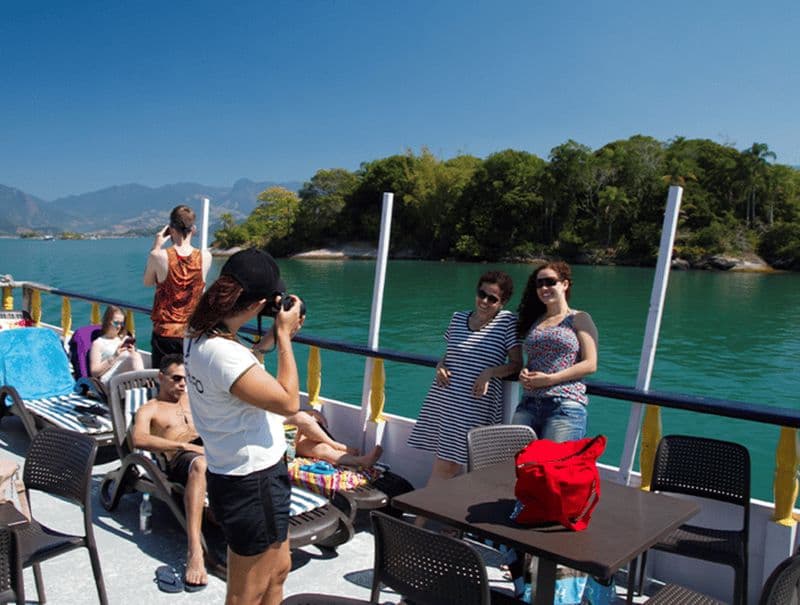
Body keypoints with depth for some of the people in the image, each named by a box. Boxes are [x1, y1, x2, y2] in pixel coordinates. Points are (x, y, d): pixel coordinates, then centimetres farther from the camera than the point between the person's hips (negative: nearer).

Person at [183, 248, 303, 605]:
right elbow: (288, 402, -24)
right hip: (252, 484, -10)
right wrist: (284, 336, -17)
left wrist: (275, 335, 6)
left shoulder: (198, 335, -1)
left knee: (278, 569, 27)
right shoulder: (223, 353, -31)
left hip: (237, 474, 10)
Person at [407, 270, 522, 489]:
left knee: (451, 464, -1)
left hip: (475, 406, -4)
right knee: (442, 463, 6)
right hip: (443, 400, 4)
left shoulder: (507, 321, -2)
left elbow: (516, 364, -2)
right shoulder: (458, 318, 11)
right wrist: (440, 366, 1)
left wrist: (490, 372, -17)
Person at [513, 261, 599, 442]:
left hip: (566, 405, -5)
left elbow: (590, 364, -3)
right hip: (528, 404, 5)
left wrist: (550, 379, -11)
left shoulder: (579, 319, 6)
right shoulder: (533, 322, 20)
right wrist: (524, 374, 1)